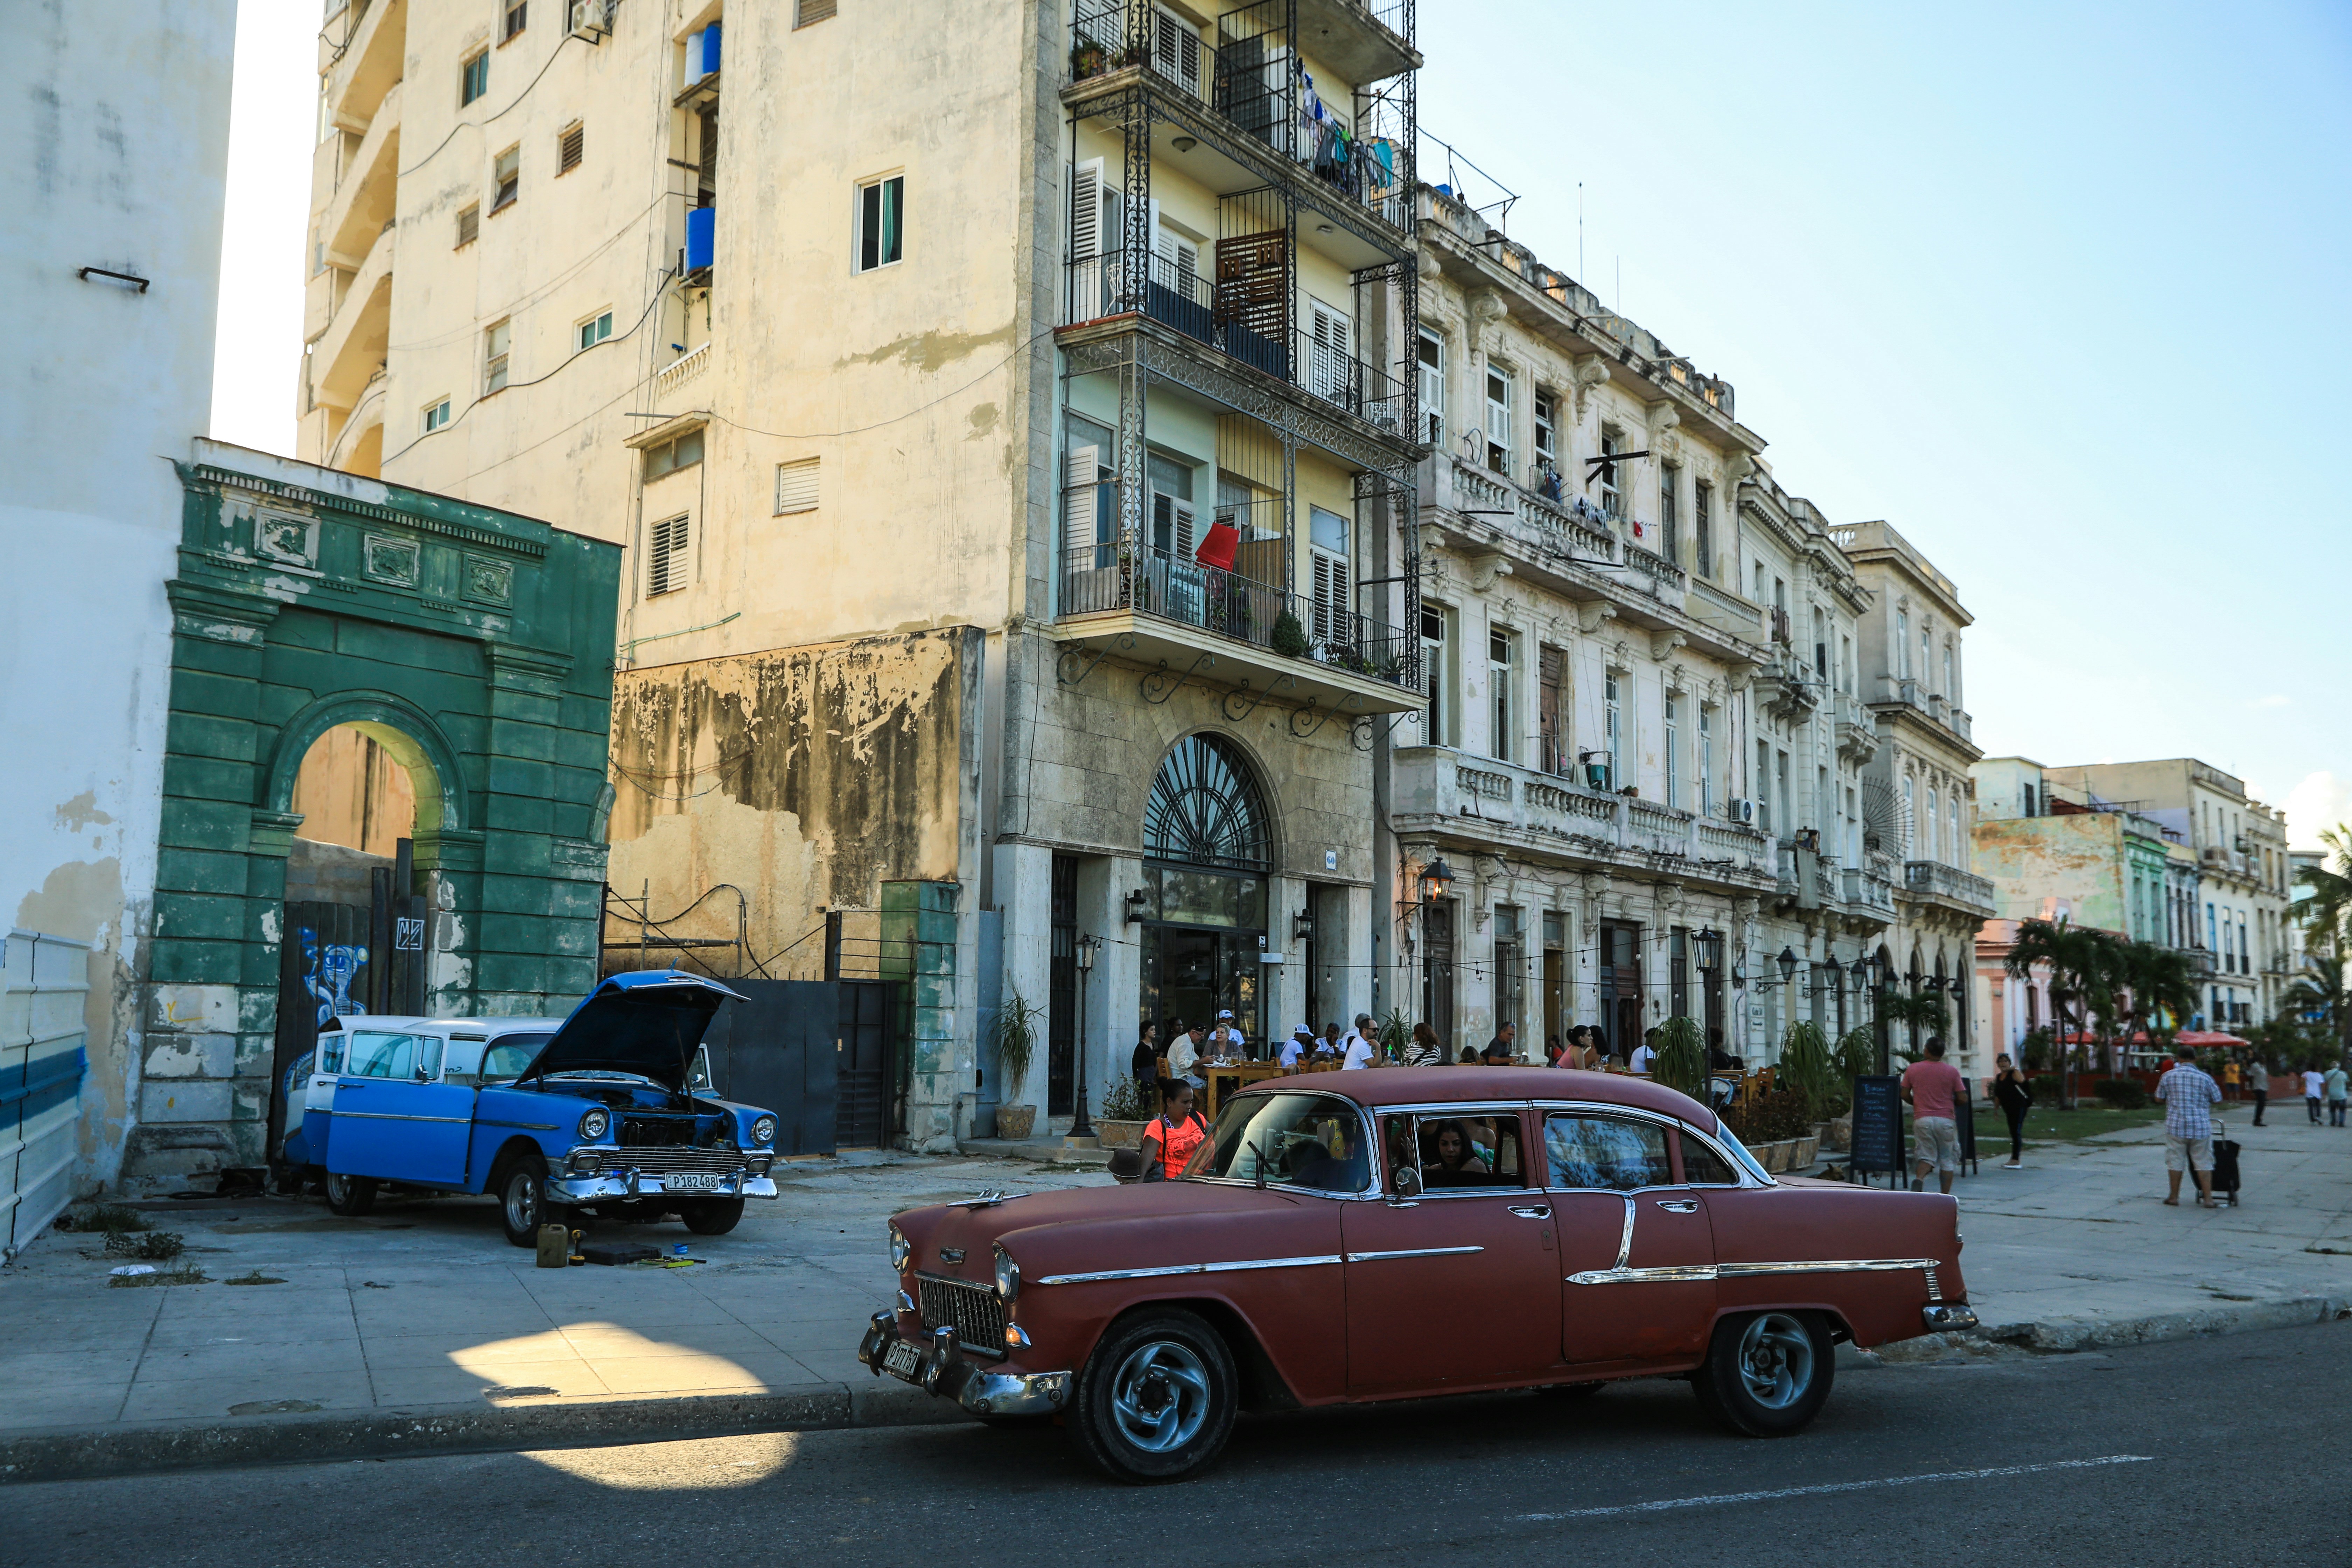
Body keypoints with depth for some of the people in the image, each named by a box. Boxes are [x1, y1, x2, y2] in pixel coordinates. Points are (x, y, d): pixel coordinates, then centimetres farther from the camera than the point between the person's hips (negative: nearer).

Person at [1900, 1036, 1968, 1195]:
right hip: (1946, 1119, -1)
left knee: (1926, 1156, 8)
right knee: (1947, 1159, 9)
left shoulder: (1913, 1069, 1)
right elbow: (1962, 1099, -2)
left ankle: (1919, 1179, -22)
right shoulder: (1952, 1071, -1)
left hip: (1922, 1119, 1)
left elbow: (1905, 1095, 4)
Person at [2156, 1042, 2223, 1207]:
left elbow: (2159, 1098, 9)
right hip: (2201, 1127, 0)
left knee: (2175, 1162, 9)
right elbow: (2218, 1101, 6)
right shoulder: (2205, 1078, -2)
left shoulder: (2168, 1076, -1)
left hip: (2176, 1126, 0)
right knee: (2203, 1163, 7)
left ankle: (2174, 1197, 16)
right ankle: (2208, 1198, 6)